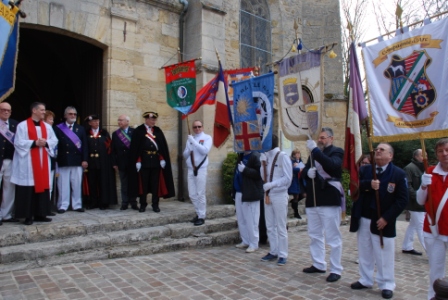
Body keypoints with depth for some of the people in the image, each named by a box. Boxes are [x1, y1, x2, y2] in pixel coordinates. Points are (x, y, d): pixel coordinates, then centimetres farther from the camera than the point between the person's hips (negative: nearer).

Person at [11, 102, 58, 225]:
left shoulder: (47, 126, 12)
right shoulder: (22, 125, -3)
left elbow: (54, 140, 9)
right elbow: (18, 142, -9)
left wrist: (46, 142, -10)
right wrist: (34, 143, -17)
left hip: (43, 162, 5)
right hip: (28, 162, -5)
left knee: (42, 186, 6)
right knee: (28, 189, -3)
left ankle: (40, 214, 14)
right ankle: (28, 216, 4)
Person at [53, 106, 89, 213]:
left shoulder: (81, 129, 13)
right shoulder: (58, 128, 5)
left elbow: (84, 145, 7)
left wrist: (84, 159, -2)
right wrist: (56, 158, -9)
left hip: (77, 161, 2)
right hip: (63, 160, -2)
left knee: (77, 185, 5)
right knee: (63, 185, 2)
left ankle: (77, 205, 13)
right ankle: (63, 206, 10)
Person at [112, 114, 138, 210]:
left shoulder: (134, 132, -1)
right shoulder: (115, 134, 9)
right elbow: (113, 150, 6)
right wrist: (114, 163, 0)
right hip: (121, 163, 2)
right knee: (124, 184, 7)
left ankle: (133, 203, 14)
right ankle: (125, 203, 15)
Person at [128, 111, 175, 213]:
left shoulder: (158, 131, 9)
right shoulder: (138, 131, -2)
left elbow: (163, 146, 6)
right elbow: (135, 147, -6)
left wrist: (163, 159, -2)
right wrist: (137, 161, -11)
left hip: (156, 161, 3)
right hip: (143, 161, -3)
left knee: (156, 184, 7)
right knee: (143, 184, 6)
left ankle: (155, 204, 16)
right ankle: (143, 204, 17)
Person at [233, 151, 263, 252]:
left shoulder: (255, 156, -13)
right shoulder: (241, 156, 14)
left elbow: (259, 173, -22)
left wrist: (245, 170, -24)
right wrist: (234, 191, 17)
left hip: (250, 194, -9)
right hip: (239, 193, 9)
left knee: (251, 220, -1)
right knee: (241, 220, 14)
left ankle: (254, 244, 11)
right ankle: (245, 241, 26)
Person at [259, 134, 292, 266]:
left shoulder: (283, 156, -11)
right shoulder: (266, 156, 9)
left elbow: (287, 178, -15)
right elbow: (263, 176, 7)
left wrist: (271, 184, -20)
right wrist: (263, 163, -6)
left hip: (279, 195, -7)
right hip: (268, 195, 7)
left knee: (281, 227, 0)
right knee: (270, 226, 12)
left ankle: (283, 255, 10)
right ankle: (273, 252, 22)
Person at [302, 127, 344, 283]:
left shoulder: (336, 152, -3)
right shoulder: (314, 153, 15)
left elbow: (332, 165, -25)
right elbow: (303, 172, 15)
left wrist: (315, 149, -27)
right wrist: (308, 172, -8)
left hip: (329, 201, -7)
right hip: (312, 200, 7)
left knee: (333, 237, 0)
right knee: (314, 235, 15)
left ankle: (335, 270, 9)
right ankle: (318, 264, 27)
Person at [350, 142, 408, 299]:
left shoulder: (399, 174, -6)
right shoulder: (364, 169, 5)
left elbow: (402, 200, -9)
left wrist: (386, 218, -16)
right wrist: (368, 184, -25)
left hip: (382, 222, -3)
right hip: (363, 220, 4)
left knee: (384, 255, 5)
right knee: (364, 253, 14)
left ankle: (386, 285, 21)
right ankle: (365, 280, 28)